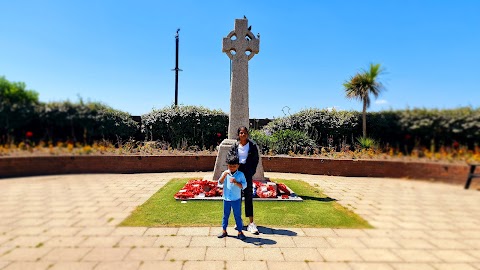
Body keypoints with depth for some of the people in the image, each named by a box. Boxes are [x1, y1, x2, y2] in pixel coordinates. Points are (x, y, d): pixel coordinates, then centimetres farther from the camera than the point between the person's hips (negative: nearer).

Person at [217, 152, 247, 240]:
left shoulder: (240, 174, -8)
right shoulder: (225, 173, -2)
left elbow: (244, 186, -13)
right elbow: (220, 183, -11)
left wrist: (236, 182, -28)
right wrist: (224, 174, -24)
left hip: (236, 199, -2)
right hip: (226, 199, 2)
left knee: (237, 216, 7)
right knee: (225, 215, 15)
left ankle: (240, 232, 20)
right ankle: (224, 231, 29)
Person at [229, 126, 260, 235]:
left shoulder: (252, 146, -1)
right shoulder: (235, 146, 3)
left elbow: (255, 160, 4)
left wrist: (251, 172, -3)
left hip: (247, 173, -2)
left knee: (249, 197, -1)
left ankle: (251, 223, 2)